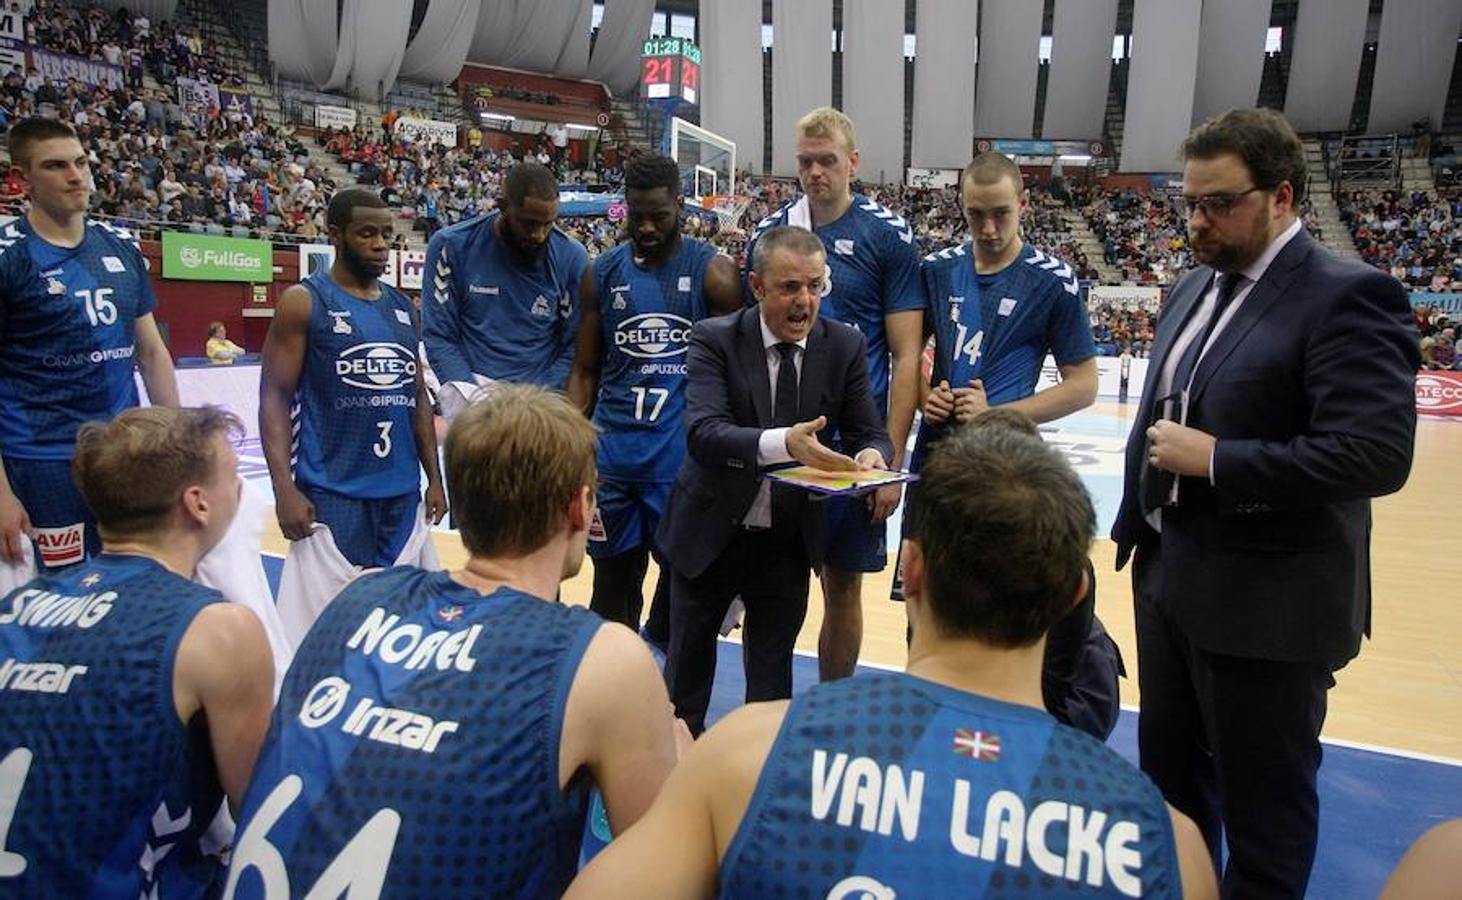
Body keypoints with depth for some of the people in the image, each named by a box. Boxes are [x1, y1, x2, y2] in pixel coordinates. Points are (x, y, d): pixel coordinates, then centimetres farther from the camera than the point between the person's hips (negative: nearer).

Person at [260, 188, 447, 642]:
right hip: (331, 493, -5)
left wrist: (434, 478, 11)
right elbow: (274, 397, -8)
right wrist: (284, 489, -16)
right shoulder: (304, 302, -5)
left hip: (402, 493, 6)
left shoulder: (403, 308, 12)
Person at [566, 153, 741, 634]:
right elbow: (585, 371, 11)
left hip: (687, 458, -3)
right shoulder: (602, 273, 7)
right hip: (613, 455, 3)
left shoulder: (713, 272, -2)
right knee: (612, 585, 13)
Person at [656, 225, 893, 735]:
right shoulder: (715, 339, -14)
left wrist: (872, 456, -29)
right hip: (711, 534, -1)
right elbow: (702, 432, -28)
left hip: (791, 540, 2)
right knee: (686, 669, 16)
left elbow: (870, 432, -4)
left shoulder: (845, 346, -4)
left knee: (772, 673, 15)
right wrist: (783, 442, -45)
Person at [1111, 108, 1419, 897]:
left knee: (1262, 799, 9)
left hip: (1269, 605, -8)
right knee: (1167, 770, 22)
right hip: (1171, 581, 8)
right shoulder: (1195, 289, 10)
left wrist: (1216, 461, -22)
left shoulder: (1348, 297, -15)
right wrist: (1136, 527, 13)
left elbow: (1376, 454, -25)